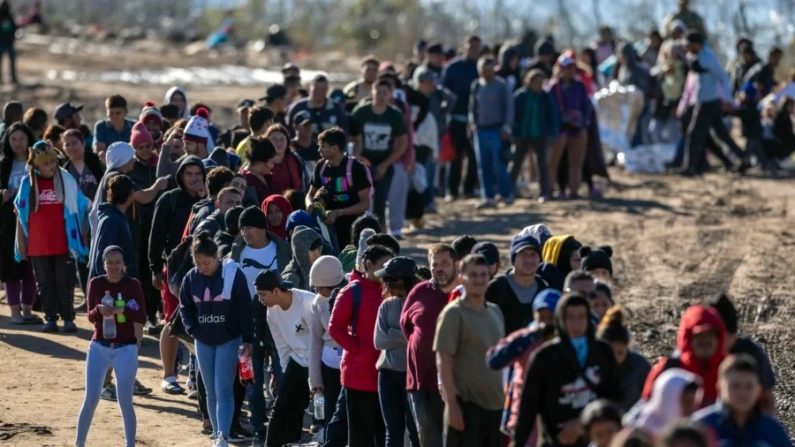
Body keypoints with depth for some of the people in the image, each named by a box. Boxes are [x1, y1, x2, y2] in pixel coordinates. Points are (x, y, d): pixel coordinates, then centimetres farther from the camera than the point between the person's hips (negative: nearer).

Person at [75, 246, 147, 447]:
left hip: (126, 349, -2)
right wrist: (99, 310, -23)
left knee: (125, 401, -1)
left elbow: (142, 317, -9)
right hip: (99, 347, 2)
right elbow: (90, 316, 0)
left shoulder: (133, 285, -6)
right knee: (91, 399, 1)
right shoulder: (96, 284, 0)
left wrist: (121, 310, -27)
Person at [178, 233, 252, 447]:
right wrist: (192, 329, -3)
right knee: (211, 392, 11)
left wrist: (247, 340, -10)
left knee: (223, 390, -11)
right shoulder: (192, 277, -1)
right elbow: (184, 306, 12)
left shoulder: (232, 275, -13)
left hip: (229, 340, -4)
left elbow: (245, 309, -9)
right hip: (203, 342, 5)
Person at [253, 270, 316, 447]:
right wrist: (287, 371, 13)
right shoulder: (273, 311, -1)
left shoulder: (308, 304, -26)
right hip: (297, 363, 7)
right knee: (281, 410, 5)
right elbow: (283, 346, 11)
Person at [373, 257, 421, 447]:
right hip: (389, 373, 5)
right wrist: (407, 335, -9)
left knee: (415, 430, -5)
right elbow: (379, 341, -1)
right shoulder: (387, 306, 10)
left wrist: (394, 335, -14)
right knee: (393, 431, 9)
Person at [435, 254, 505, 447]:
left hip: (495, 403, 7)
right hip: (466, 404, -7)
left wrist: (505, 399, 17)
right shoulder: (454, 313, -8)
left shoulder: (495, 312, 13)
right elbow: (443, 362, -12)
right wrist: (452, 404, -18)